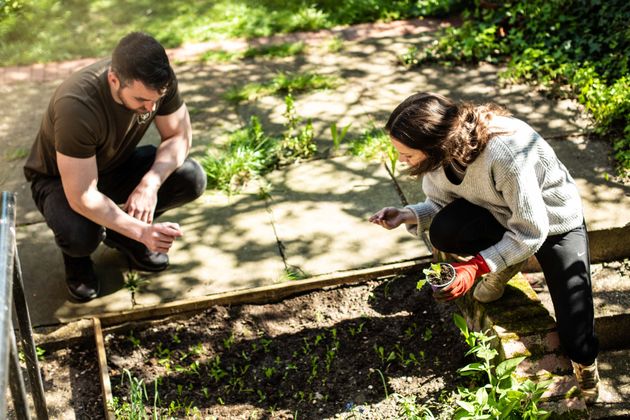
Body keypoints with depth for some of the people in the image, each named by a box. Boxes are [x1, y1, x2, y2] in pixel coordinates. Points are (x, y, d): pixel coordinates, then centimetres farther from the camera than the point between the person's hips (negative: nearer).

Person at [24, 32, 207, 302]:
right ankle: (76, 254, 4)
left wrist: (150, 184, -30)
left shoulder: (160, 80, -25)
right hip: (60, 179, -5)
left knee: (192, 179, -19)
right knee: (81, 236, -37)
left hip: (117, 165, 5)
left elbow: (179, 136, -13)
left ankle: (122, 233, 6)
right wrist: (141, 231, -42)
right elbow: (82, 197, -37)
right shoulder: (76, 106, -40)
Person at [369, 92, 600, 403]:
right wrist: (407, 215, -26)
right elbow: (440, 203, -6)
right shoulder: (442, 148, -21)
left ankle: (585, 366, 26)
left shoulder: (504, 153, -41)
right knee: (443, 231, -28)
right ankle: (506, 262, 2)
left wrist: (476, 267, -33)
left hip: (555, 223, -5)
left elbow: (531, 232, -31)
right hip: (500, 215, 5)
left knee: (576, 339, -12)